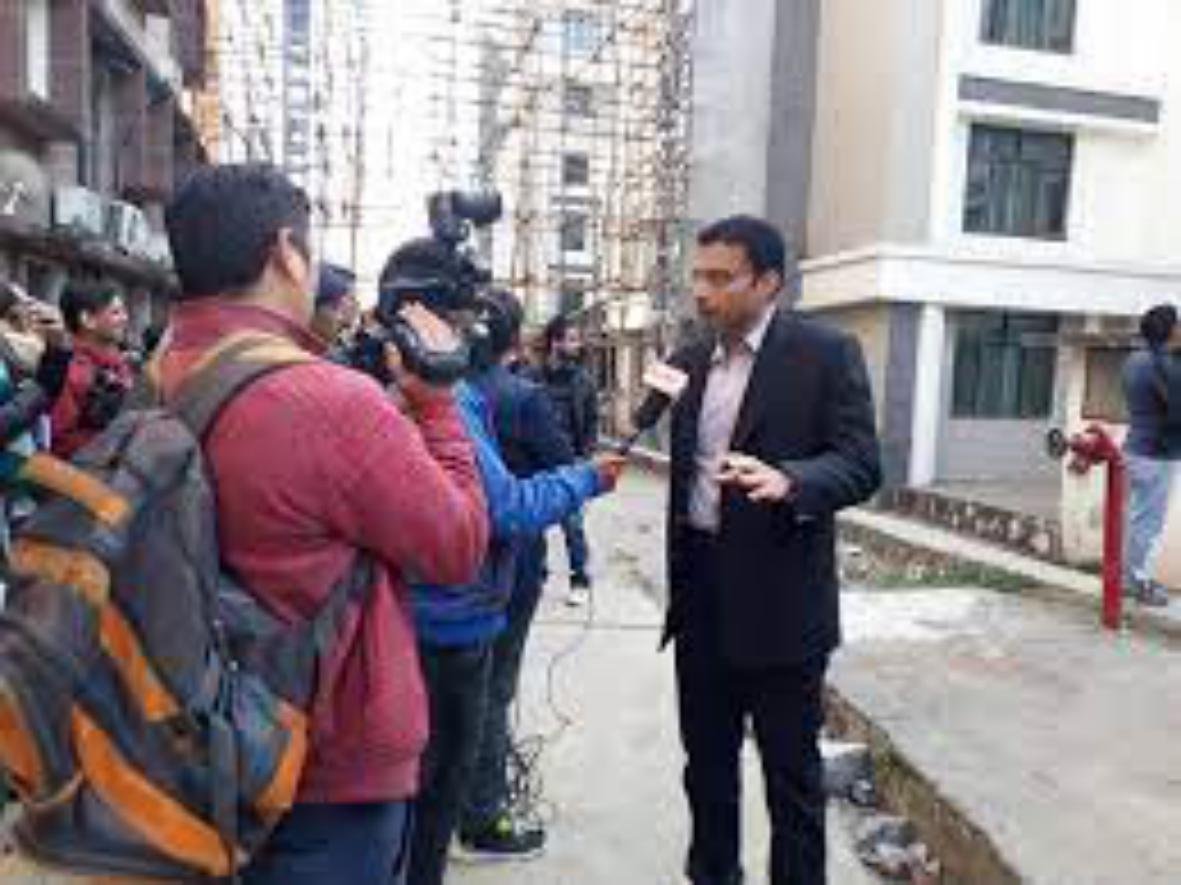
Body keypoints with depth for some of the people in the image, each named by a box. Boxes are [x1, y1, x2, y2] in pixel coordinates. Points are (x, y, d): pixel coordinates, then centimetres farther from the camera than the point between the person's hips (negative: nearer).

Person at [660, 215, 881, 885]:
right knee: (706, 756, 19)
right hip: (701, 588, 6)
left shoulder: (826, 352, -9)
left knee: (791, 770, 9)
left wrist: (785, 480, -34)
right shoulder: (691, 360, 8)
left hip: (779, 598, -6)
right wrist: (678, 574, 15)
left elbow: (862, 465, -15)